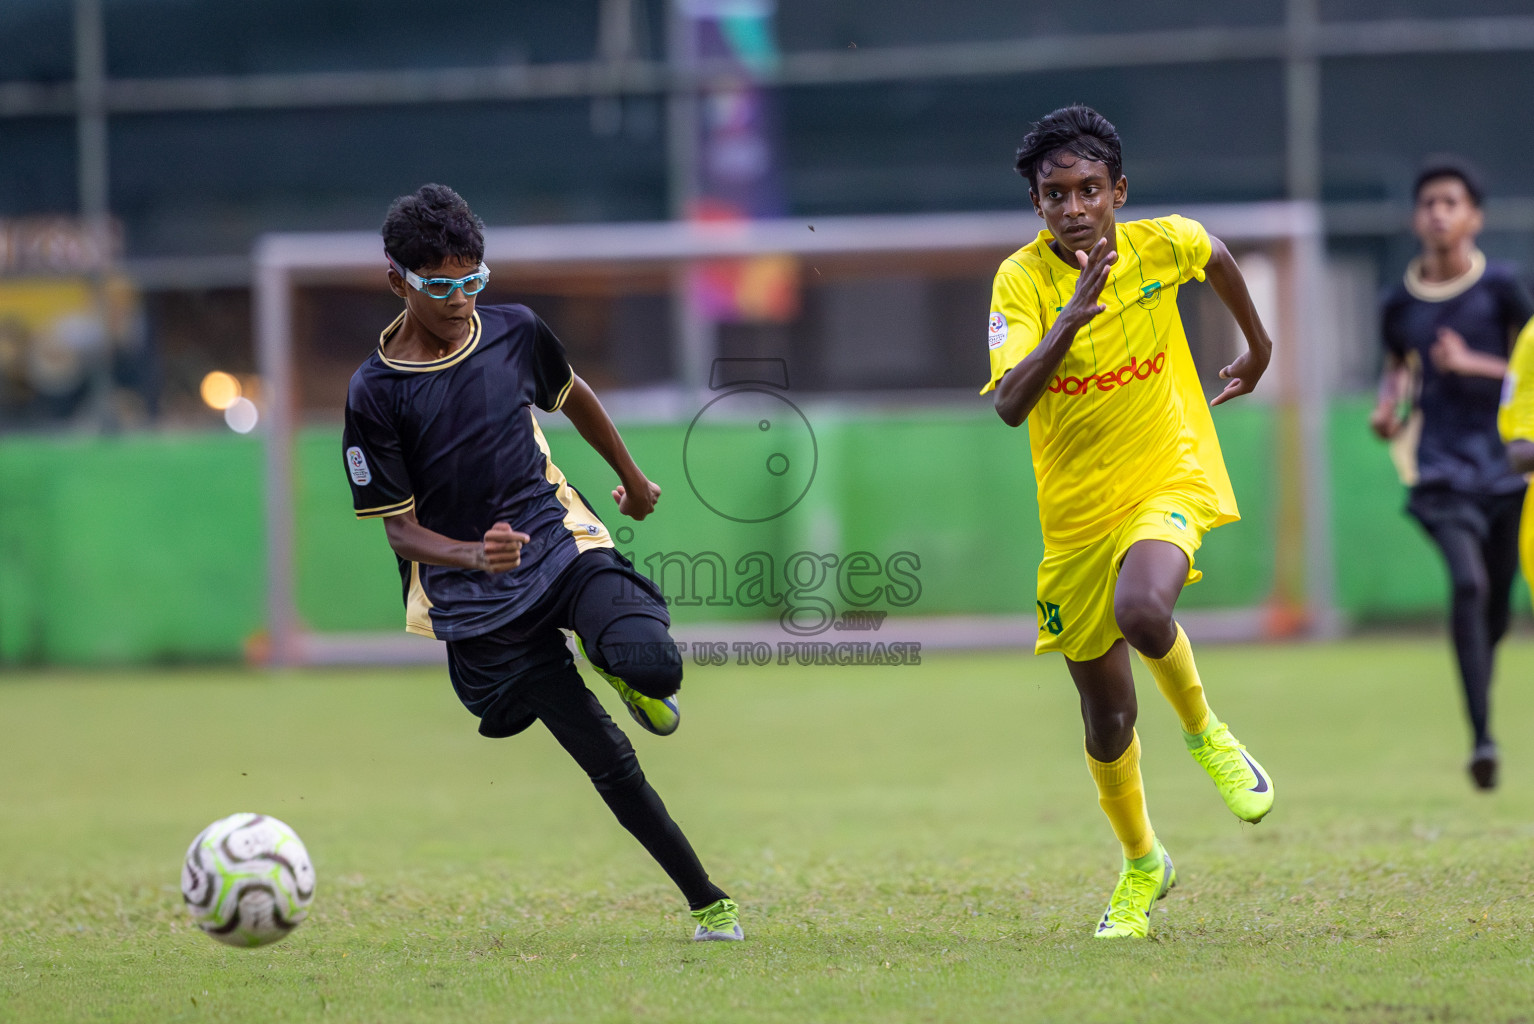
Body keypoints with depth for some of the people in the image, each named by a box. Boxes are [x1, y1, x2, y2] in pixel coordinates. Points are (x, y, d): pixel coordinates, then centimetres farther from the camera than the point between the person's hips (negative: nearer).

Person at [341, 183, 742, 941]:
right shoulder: (375, 394, -12)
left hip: (562, 540, 2)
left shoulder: (515, 332, -2)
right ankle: (707, 901, 9)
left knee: (654, 667, -28)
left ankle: (617, 664, 9)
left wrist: (632, 479, 34)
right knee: (610, 763, -5)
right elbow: (401, 531, -8)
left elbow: (571, 397, 21)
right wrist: (473, 556, -28)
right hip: (477, 596, -2)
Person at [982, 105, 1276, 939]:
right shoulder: (1020, 280, -15)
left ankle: (1206, 733, -3)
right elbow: (1009, 404, -30)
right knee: (1107, 717, 9)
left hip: (1171, 479, -1)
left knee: (1142, 610, -34)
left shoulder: (1161, 244, -10)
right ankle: (1142, 865, 36)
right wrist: (1071, 318, -41)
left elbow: (1217, 258, 16)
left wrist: (1258, 346, 28)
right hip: (1077, 512, 1)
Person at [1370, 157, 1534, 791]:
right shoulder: (1399, 304, 7)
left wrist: (1472, 365, -13)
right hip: (1440, 465, 0)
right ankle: (1482, 736, -24)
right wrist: (1388, 406, 4)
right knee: (1468, 583, -20)